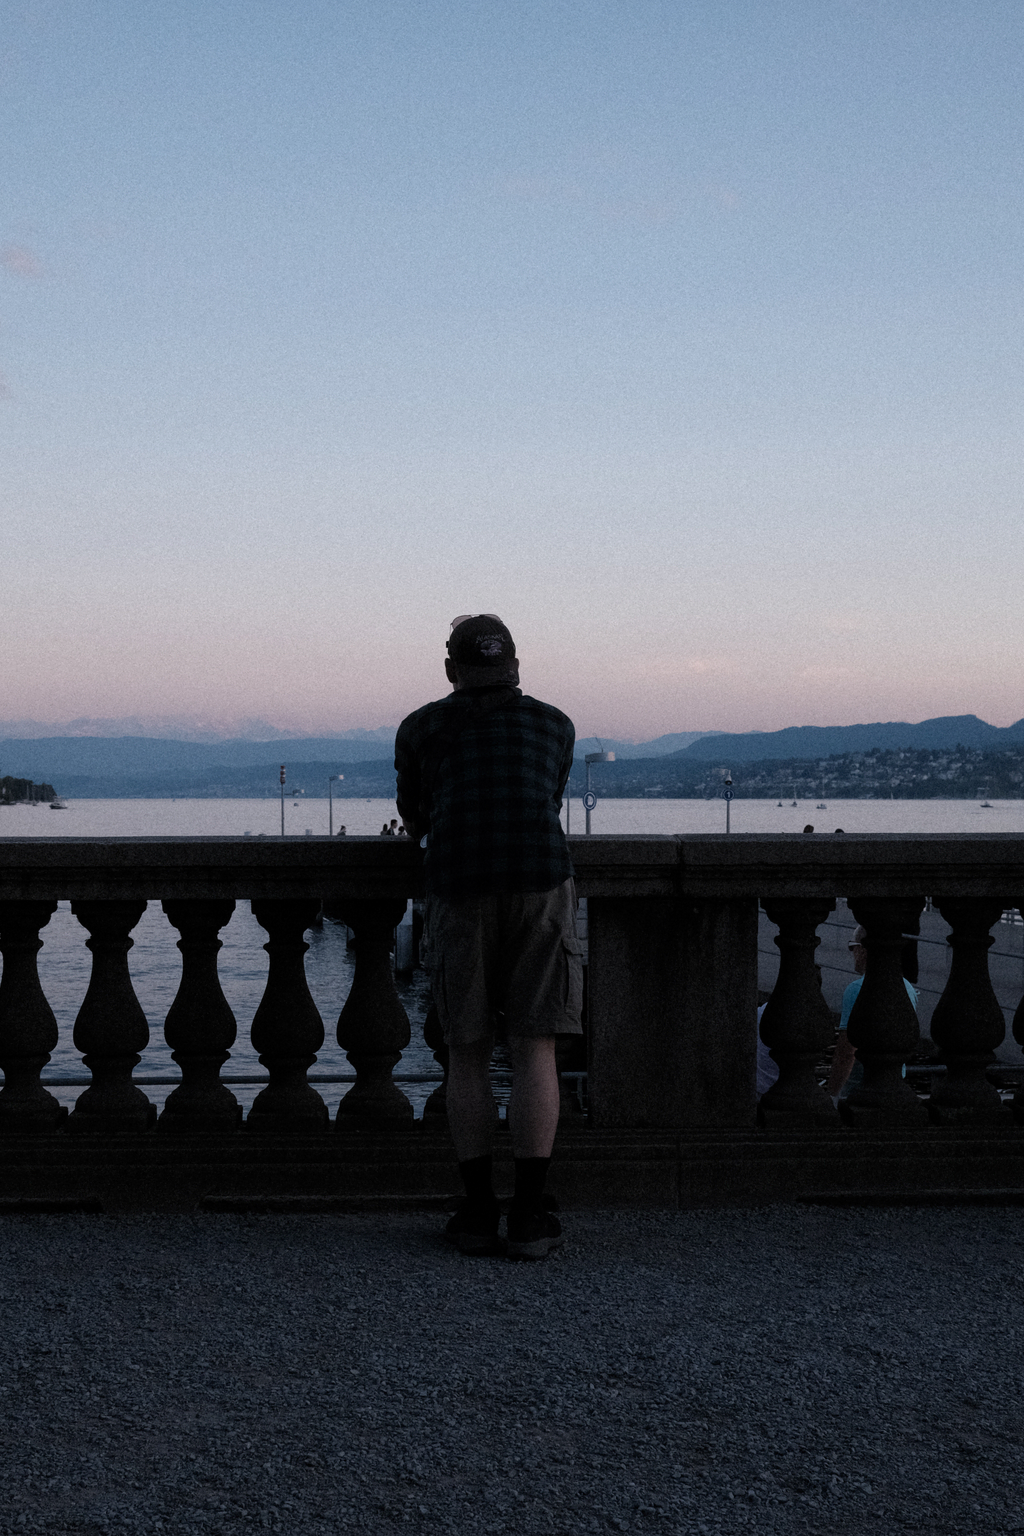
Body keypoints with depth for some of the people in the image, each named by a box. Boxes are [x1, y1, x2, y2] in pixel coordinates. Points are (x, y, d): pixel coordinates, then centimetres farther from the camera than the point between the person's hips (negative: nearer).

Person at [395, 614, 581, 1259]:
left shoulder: (421, 727, 20)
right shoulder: (555, 724, 23)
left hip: (459, 891, 0)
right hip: (542, 884, 0)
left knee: (468, 1056, 9)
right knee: (535, 1051, 3)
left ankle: (479, 1213, 10)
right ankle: (530, 1216, 0)